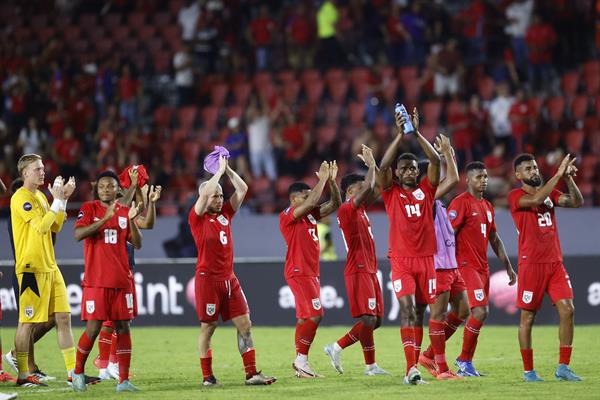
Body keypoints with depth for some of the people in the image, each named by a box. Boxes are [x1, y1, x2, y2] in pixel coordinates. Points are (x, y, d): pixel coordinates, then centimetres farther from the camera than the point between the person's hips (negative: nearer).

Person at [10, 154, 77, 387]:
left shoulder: (40, 196, 16)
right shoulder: (20, 198, -11)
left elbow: (55, 227, 17)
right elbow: (41, 226, -19)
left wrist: (63, 200, 8)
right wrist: (57, 200, -12)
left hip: (50, 267, 9)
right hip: (31, 268, -9)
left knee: (63, 317, 6)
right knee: (27, 322, -3)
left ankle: (73, 372, 8)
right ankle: (23, 376, 2)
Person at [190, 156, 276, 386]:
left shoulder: (225, 214, 12)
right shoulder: (197, 218, -4)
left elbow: (242, 189, 11)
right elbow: (206, 192, -19)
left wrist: (227, 169, 6)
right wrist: (219, 170, -8)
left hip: (229, 279, 6)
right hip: (208, 279, -6)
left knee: (244, 325, 0)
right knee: (207, 328, 0)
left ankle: (251, 374, 1)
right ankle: (207, 377, 7)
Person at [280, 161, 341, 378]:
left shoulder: (310, 215, 14)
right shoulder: (288, 215, -10)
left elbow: (335, 204, 16)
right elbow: (311, 203, -24)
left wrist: (331, 181, 3)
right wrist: (322, 180, -17)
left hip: (310, 272, 9)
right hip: (299, 272, -9)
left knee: (305, 317, 8)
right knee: (315, 315, -14)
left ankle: (300, 363, 10)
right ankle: (301, 359, -10)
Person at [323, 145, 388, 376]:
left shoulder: (360, 209, 17)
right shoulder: (346, 209, -10)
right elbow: (369, 188, -21)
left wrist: (373, 165, 15)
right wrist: (371, 165, -9)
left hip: (369, 270, 9)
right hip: (358, 271, -9)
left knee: (375, 320, 7)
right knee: (368, 318, -10)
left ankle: (337, 347, 13)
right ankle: (370, 365, -5)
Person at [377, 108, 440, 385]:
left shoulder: (426, 190, 10)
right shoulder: (391, 193, 4)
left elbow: (436, 161, -1)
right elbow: (383, 166, -11)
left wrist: (417, 134, -7)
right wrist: (400, 135, -14)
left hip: (426, 258, 3)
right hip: (401, 260, -3)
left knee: (419, 313, 9)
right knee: (407, 308, -16)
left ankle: (413, 367, 19)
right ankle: (411, 368, -23)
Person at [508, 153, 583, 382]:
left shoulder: (550, 193, 14)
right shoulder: (516, 196, -4)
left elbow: (577, 202, 5)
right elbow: (535, 199, -24)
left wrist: (568, 178, -9)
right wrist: (558, 174, -23)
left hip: (555, 262, 5)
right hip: (531, 264, -5)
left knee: (567, 309, -5)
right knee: (528, 317, 0)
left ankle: (563, 367, 1)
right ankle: (528, 371, 9)